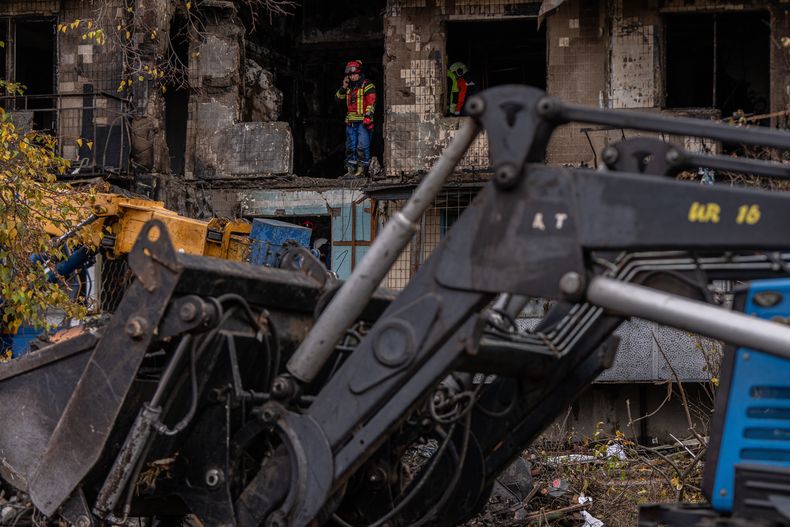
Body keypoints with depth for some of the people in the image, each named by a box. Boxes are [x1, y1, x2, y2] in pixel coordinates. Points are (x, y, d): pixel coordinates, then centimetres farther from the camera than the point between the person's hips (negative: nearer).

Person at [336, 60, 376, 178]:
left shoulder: (367, 85, -5)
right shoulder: (350, 86, 16)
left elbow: (371, 102, -11)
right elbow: (338, 97, 21)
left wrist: (367, 116, -20)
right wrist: (344, 87, 5)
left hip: (363, 121, -7)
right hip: (351, 121, 7)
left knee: (362, 146, -9)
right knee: (350, 147, 8)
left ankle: (361, 170, -7)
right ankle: (351, 170, 12)